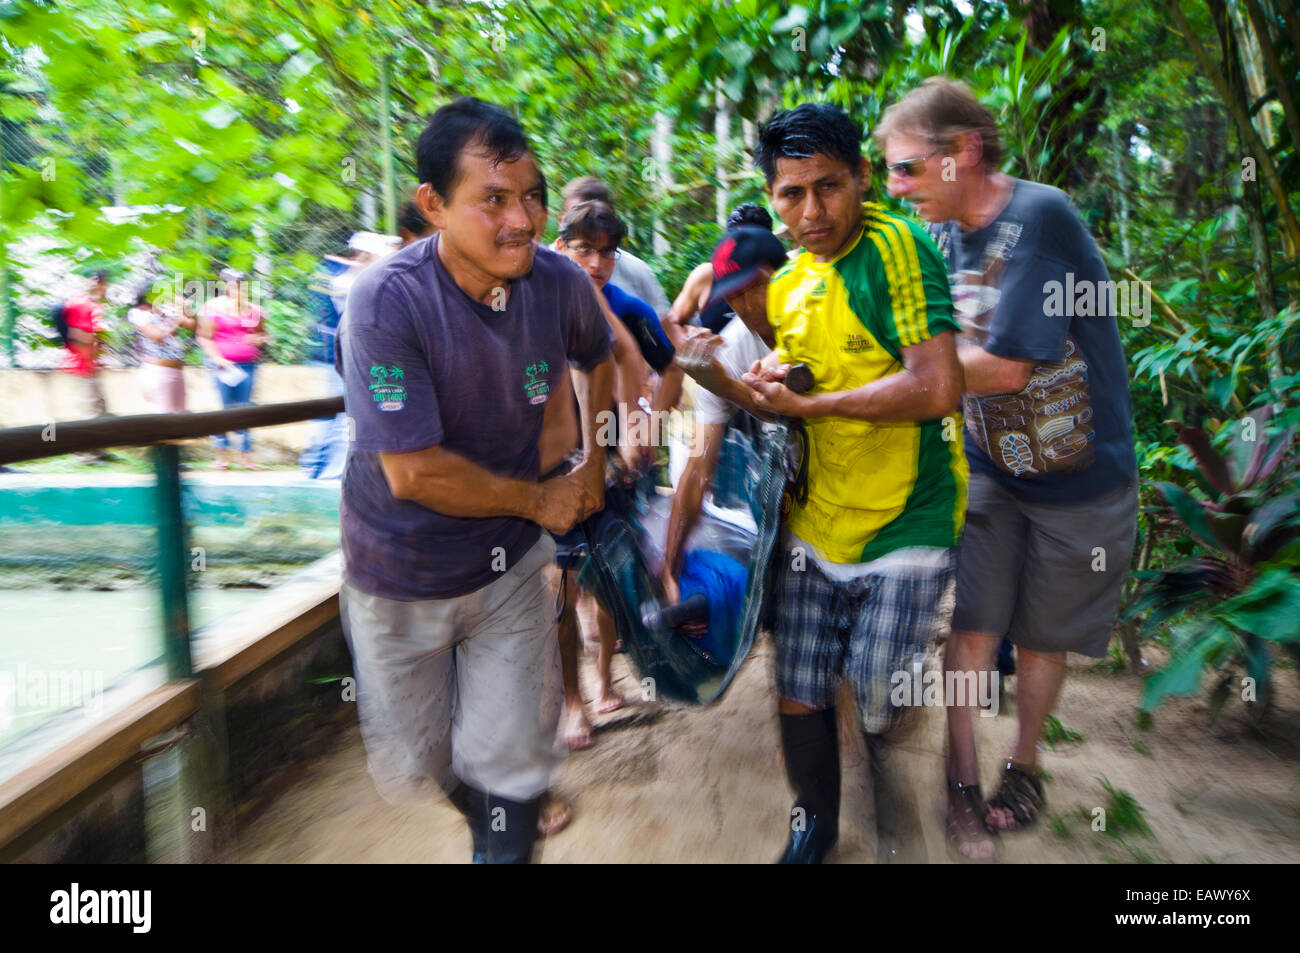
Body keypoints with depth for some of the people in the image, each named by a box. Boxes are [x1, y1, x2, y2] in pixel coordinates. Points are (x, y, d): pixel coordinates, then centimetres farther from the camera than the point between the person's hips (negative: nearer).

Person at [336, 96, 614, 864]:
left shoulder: (560, 282, -12)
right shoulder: (388, 302, -26)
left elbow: (597, 358, 13)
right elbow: (414, 473, -27)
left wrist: (593, 455, 6)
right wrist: (539, 499, -16)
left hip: (510, 565, 2)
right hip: (404, 576, -2)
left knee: (513, 769, 8)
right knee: (415, 765, 19)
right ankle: (490, 807, 52)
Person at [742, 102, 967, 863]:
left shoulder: (896, 247, -13)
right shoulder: (787, 285, 9)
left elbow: (939, 388, -24)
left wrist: (807, 403, -16)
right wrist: (770, 377, 2)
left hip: (905, 529, -6)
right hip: (814, 527, 6)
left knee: (880, 708, -1)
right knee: (800, 698, 11)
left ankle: (900, 831, 32)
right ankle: (814, 825, 39)